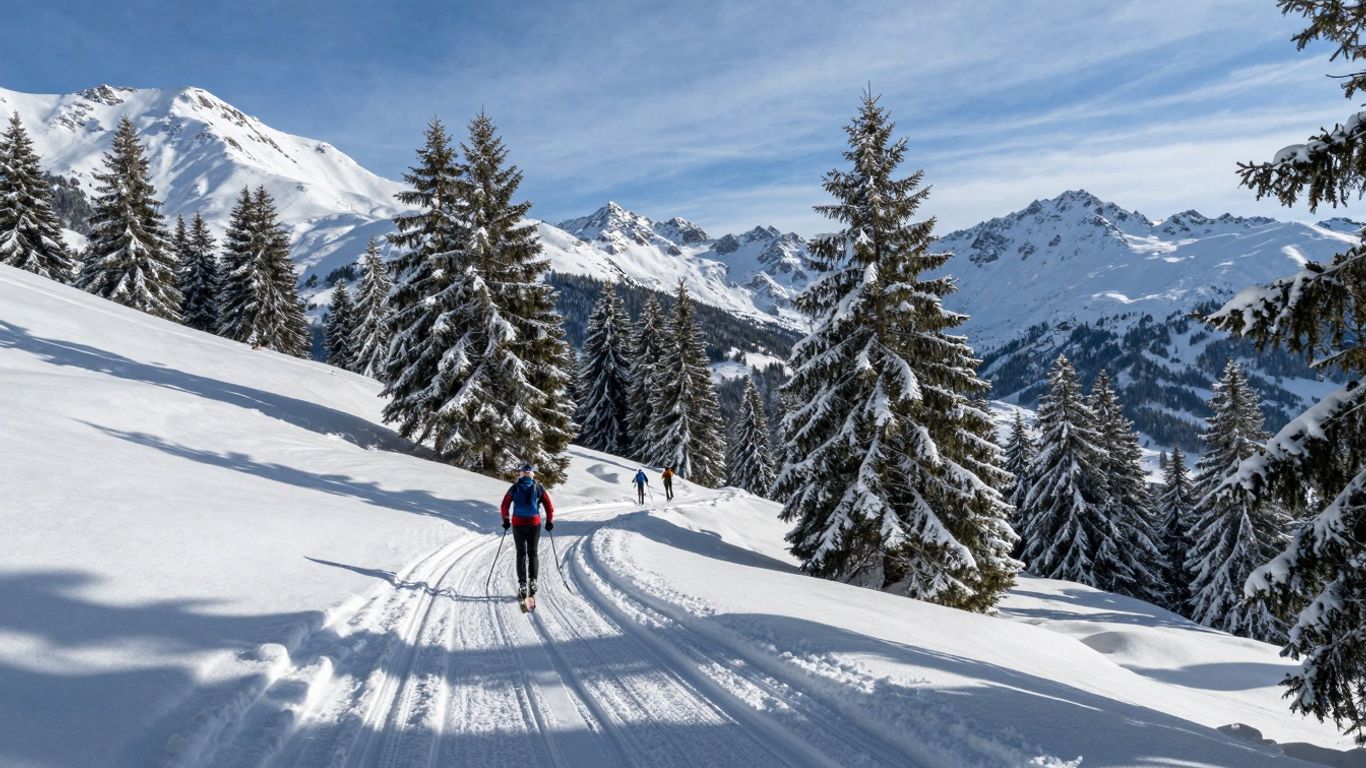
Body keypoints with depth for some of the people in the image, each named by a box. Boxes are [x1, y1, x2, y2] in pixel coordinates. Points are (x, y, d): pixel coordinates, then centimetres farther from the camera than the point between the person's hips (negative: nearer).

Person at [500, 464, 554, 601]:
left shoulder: (515, 488, 1)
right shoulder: (538, 488, 0)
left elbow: (504, 505, 3)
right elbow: (549, 506, -2)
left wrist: (506, 520, 16)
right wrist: (549, 522, 9)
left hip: (518, 524, 0)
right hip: (534, 524, 0)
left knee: (521, 554, 7)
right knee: (533, 553, 12)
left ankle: (522, 585, 0)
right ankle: (533, 581, -2)